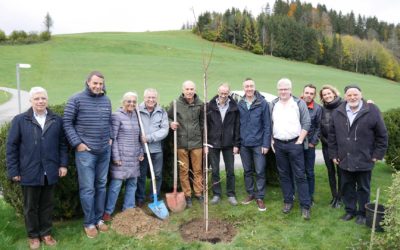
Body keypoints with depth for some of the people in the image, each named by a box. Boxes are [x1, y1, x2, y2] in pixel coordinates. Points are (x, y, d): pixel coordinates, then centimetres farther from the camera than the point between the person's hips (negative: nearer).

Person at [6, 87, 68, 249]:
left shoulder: (57, 120, 3)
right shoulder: (20, 120, -2)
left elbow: (62, 144, 6)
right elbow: (12, 146, -1)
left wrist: (63, 164, 0)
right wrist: (13, 171, -4)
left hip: (50, 172, 2)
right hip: (29, 173, -1)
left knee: (47, 204, 14)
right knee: (31, 206, 13)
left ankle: (46, 233, 31)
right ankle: (33, 235, 30)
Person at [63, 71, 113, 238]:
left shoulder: (106, 100, 8)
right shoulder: (76, 100, -7)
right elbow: (67, 122, -7)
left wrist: (110, 138, 9)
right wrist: (77, 143, -11)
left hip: (104, 151, 5)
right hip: (85, 151, -5)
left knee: (101, 185, 13)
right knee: (87, 188, 0)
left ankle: (99, 218, 27)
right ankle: (89, 223, 16)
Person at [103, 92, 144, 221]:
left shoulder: (136, 115, 10)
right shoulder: (117, 116, -8)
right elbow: (113, 138, -10)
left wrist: (141, 152, 13)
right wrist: (116, 157, -13)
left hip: (134, 157, 6)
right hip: (121, 156, -6)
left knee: (132, 183, 12)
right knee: (116, 184, -2)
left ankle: (128, 209, 25)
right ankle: (108, 211, 12)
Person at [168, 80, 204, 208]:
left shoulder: (200, 105, 0)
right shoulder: (176, 104, -4)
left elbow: (203, 123, 6)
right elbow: (168, 117, 8)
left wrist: (205, 141, 7)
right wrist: (171, 123, -14)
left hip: (196, 142, 1)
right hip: (181, 143, -1)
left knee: (198, 170, 9)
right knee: (184, 170, 7)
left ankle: (198, 193, 25)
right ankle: (187, 195, 20)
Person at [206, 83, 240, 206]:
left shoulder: (234, 107, -2)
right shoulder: (210, 106, -4)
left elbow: (237, 126, 0)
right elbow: (205, 126, -2)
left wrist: (236, 144, -4)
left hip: (229, 144, 0)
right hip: (213, 144, 0)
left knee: (230, 171, 7)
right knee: (215, 171, 9)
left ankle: (231, 194, 21)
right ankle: (216, 194, 22)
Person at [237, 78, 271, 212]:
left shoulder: (263, 103, -6)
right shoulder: (240, 104, 4)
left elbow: (267, 125, -6)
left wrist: (266, 144, -10)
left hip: (258, 144, -3)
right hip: (244, 144, 3)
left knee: (260, 171, 2)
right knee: (247, 171, 13)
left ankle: (260, 197, 14)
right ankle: (250, 193, 28)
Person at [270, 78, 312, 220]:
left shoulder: (299, 103, -4)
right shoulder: (273, 105, 7)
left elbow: (306, 123, -5)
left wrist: (299, 141, -10)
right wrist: (272, 141, 4)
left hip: (294, 144, -4)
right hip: (278, 144, 4)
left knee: (300, 175, -2)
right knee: (284, 175, 12)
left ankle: (305, 205, 5)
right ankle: (288, 201, 24)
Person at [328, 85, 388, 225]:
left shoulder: (372, 111, -8)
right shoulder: (337, 113, 2)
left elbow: (382, 135, -3)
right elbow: (332, 136, 7)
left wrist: (377, 155, -4)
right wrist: (333, 154, 4)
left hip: (364, 160, -3)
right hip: (344, 160, 3)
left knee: (363, 188, 11)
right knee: (347, 187, 14)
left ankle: (362, 213, 27)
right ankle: (350, 210, 30)